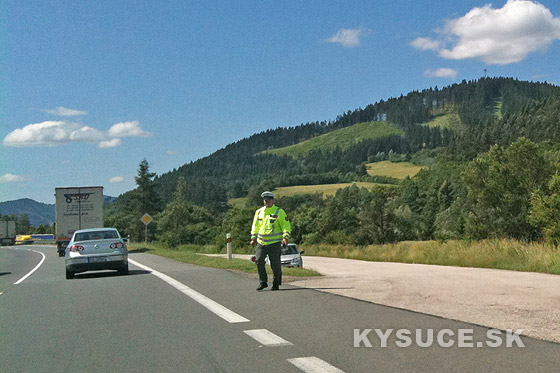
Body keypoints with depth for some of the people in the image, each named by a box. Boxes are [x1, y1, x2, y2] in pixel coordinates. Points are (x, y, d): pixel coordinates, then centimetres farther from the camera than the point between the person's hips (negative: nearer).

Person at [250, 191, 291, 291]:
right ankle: (262, 282, 5)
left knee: (275, 264, -1)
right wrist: (253, 238, 16)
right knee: (259, 261, -9)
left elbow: (286, 225, -2)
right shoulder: (259, 212, 14)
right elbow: (255, 226, 23)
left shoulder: (279, 212, 1)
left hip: (274, 242, -3)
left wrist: (285, 237, -14)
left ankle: (276, 283, 14)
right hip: (261, 242, 3)